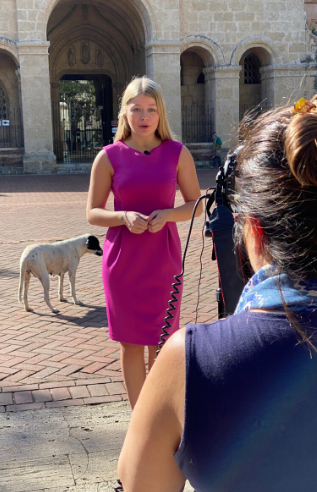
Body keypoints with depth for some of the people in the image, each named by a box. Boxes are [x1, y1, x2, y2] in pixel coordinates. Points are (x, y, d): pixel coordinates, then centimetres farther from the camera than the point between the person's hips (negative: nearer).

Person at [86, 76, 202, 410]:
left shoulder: (177, 153, -1)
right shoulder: (109, 156, -2)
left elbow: (196, 204, 4)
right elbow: (92, 213, 1)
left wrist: (167, 215, -16)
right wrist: (124, 217, -19)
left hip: (163, 259, 0)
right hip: (123, 260, 0)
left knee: (160, 344, 8)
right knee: (131, 344, 9)